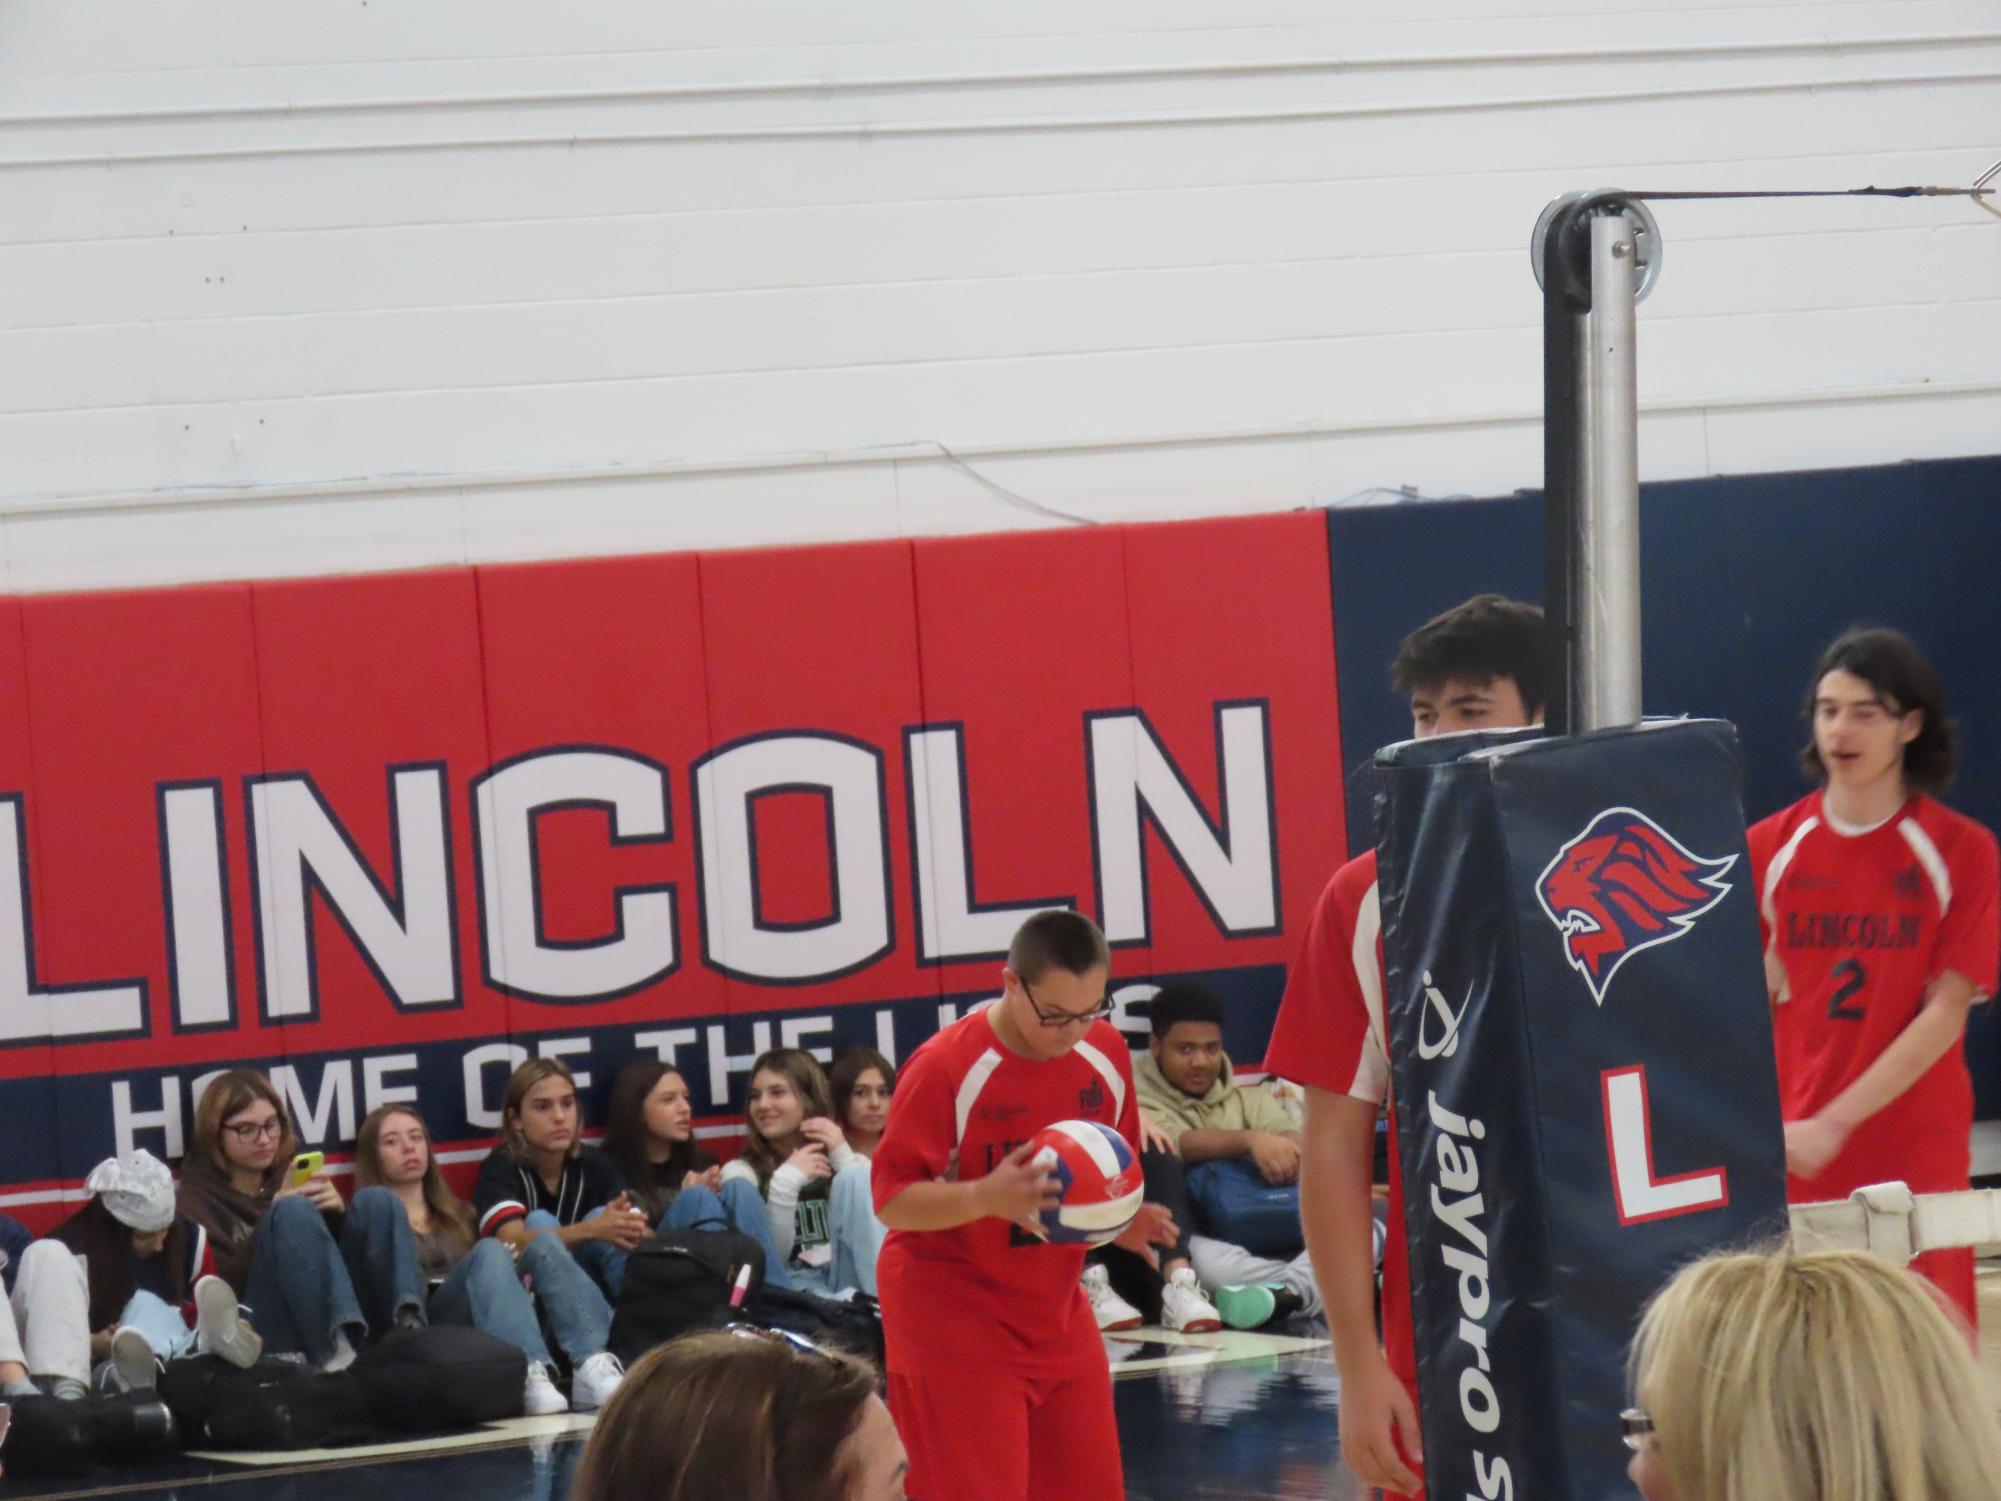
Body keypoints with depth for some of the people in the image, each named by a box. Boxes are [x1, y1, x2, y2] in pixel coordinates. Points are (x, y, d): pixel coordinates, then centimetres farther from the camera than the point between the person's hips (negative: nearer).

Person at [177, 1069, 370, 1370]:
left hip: (329, 1319, 5)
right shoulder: (195, 1198, 7)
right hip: (259, 1332, -5)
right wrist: (275, 1218, -15)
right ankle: (334, 1353, -37)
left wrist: (337, 1212, -3)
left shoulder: (291, 1175, 19)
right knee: (294, 1211, -24)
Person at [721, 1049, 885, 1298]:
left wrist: (844, 1160, -8)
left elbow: (874, 1223, -2)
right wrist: (785, 1183, -14)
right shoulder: (741, 1173, 9)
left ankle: (880, 1296, -30)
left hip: (848, 1278, 2)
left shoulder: (846, 1159, 16)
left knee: (856, 1176, -16)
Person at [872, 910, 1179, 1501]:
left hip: (1056, 1316, 6)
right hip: (953, 1323, -6)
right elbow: (891, 1200, -18)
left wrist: (1126, 1221, -9)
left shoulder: (1106, 1056, -1)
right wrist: (986, 1196, -35)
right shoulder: (945, 1067, -19)